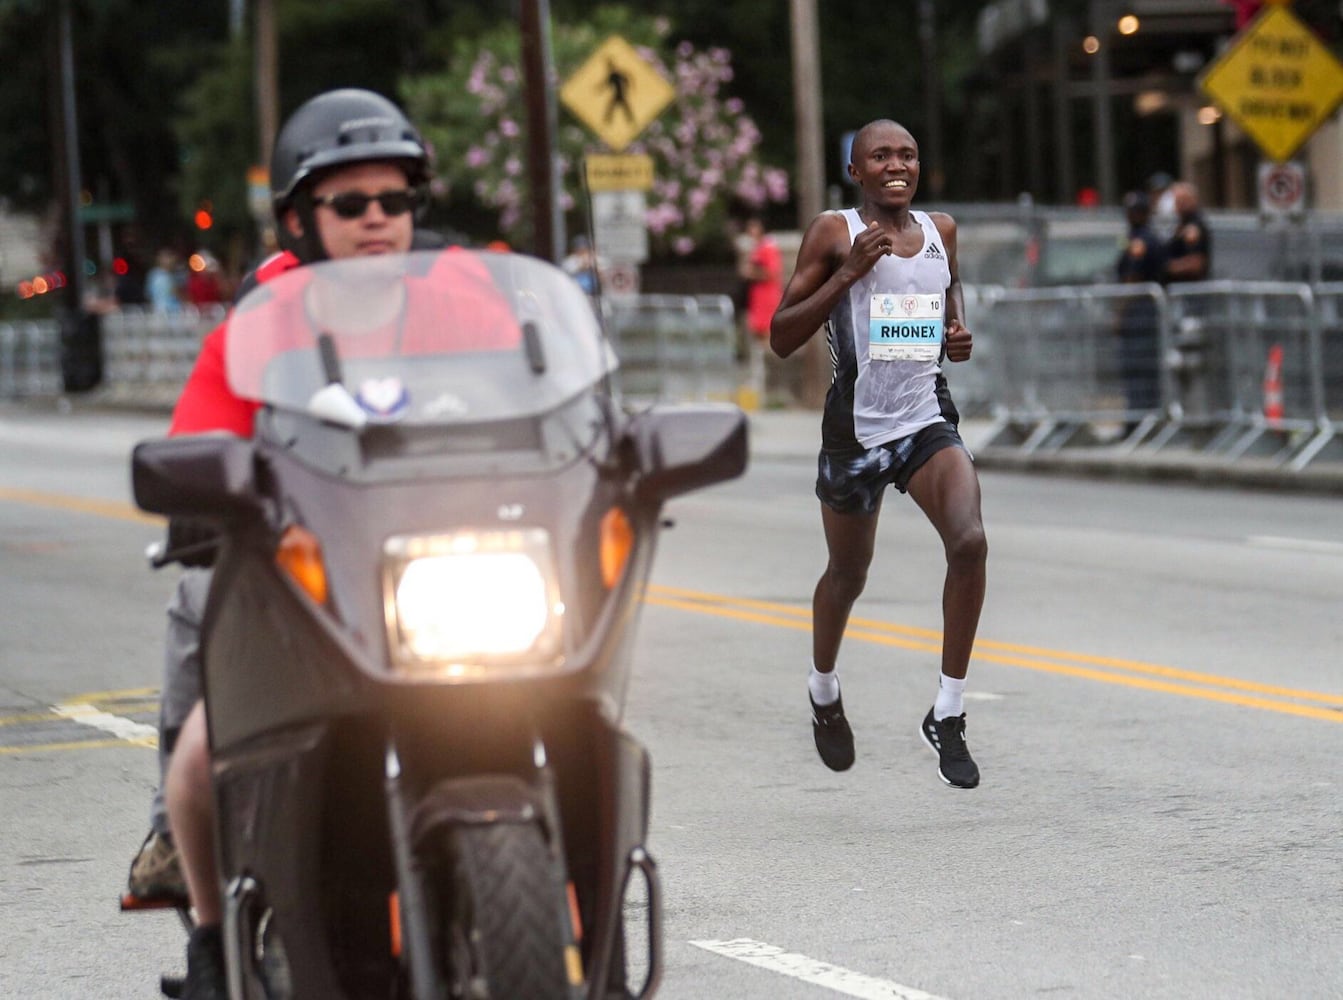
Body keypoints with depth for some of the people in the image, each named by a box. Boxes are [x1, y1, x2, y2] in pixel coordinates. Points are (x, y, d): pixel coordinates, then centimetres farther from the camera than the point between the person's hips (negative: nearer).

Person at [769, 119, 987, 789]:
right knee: (848, 575, 13)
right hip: (857, 426, -2)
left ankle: (948, 715, -12)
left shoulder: (939, 230, 7)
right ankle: (824, 695, 45)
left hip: (927, 421, 2)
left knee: (969, 541, -22)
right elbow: (781, 338, -8)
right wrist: (849, 271, -19)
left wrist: (959, 332, 6)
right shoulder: (834, 233, -6)